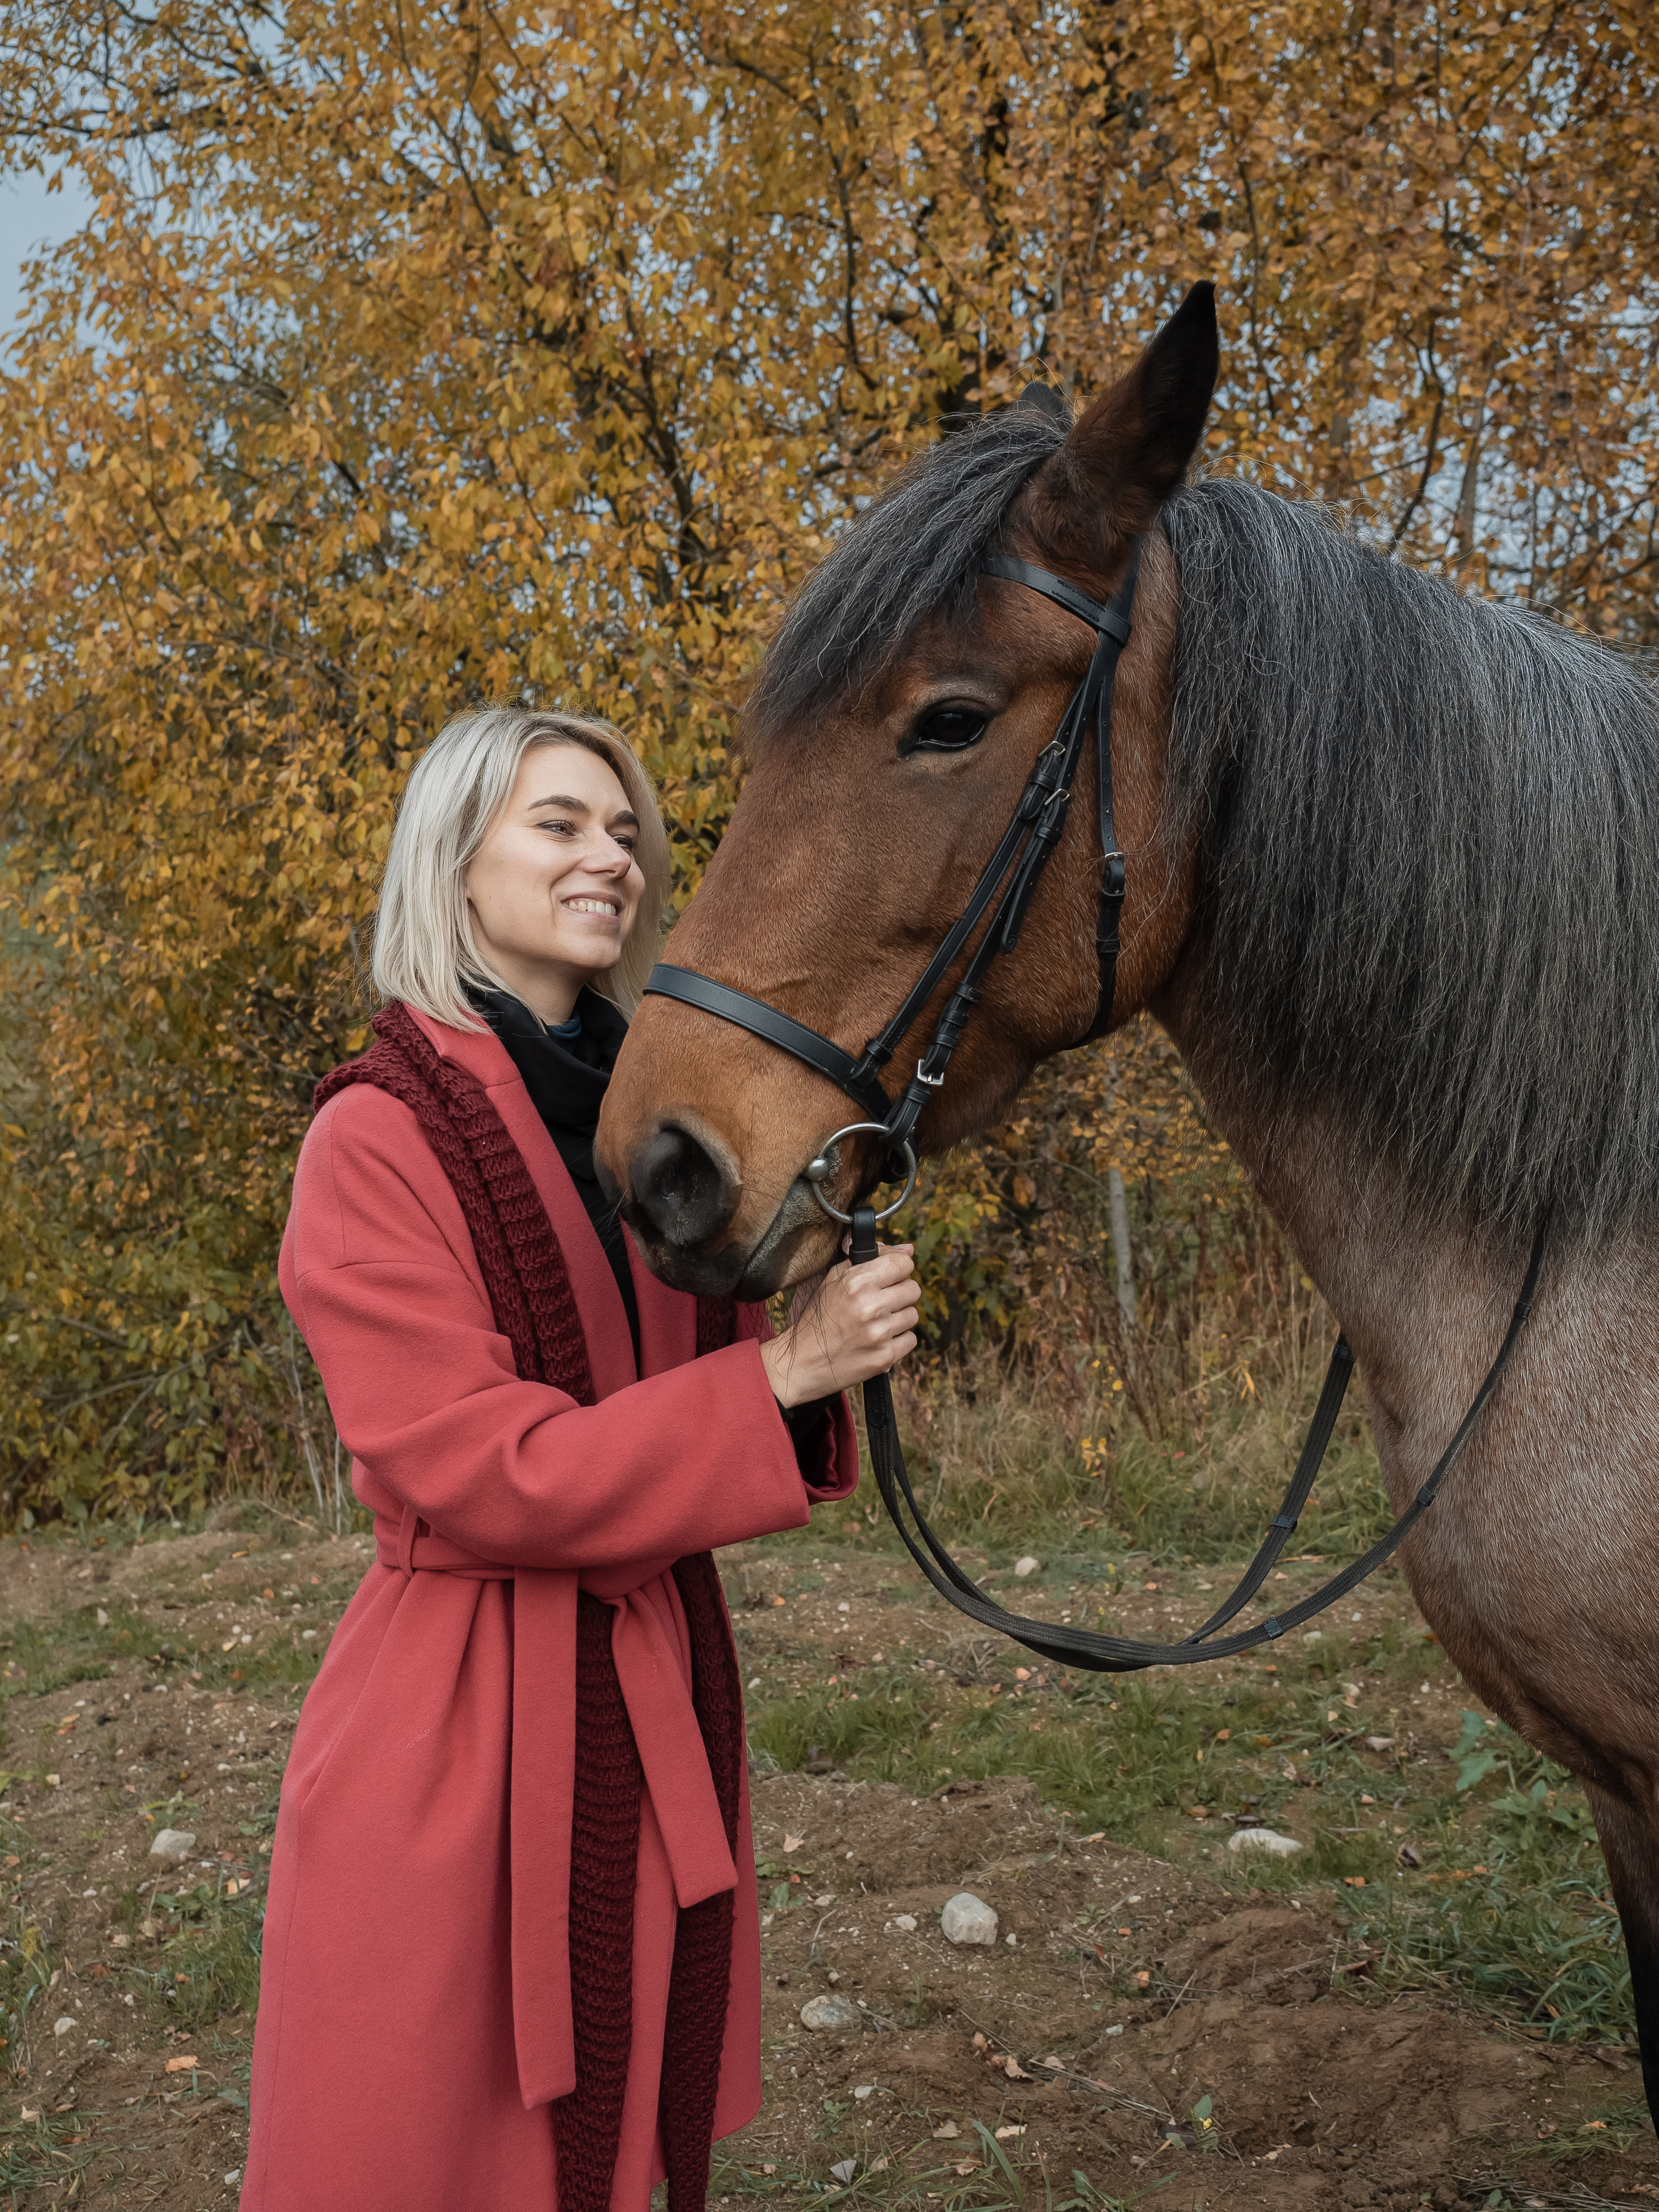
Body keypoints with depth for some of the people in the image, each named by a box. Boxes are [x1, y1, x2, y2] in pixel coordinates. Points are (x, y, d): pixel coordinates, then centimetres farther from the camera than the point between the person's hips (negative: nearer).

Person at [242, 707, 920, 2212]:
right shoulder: (380, 1143, -13)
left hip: (661, 1697, 7)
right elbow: (474, 1473, -20)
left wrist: (835, 1339, -6)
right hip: (465, 1731, -6)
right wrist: (780, 1371, -22)